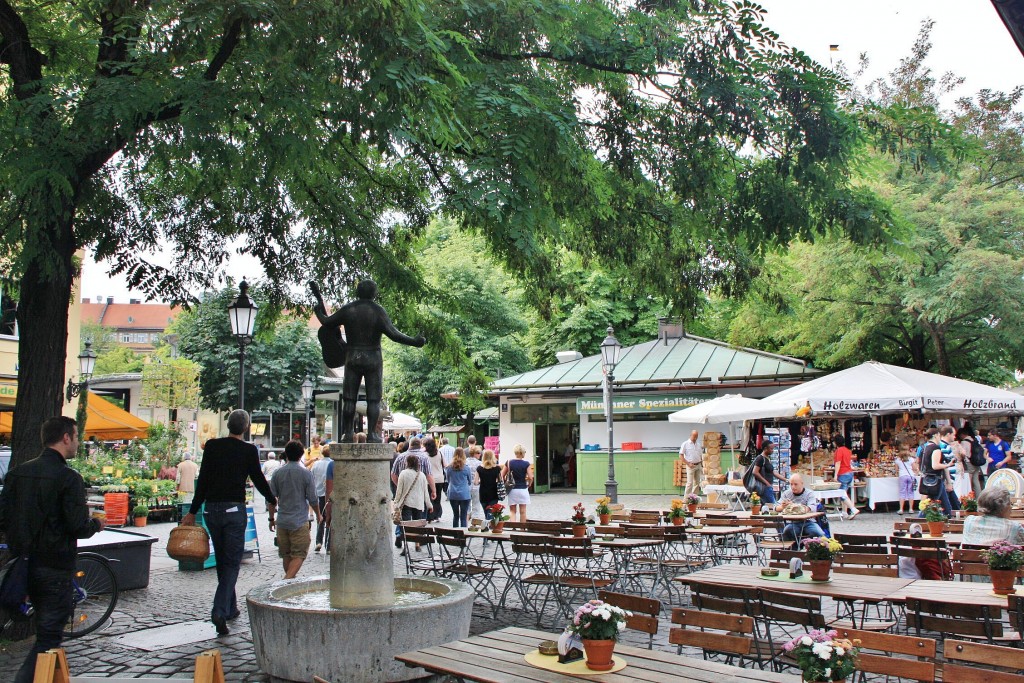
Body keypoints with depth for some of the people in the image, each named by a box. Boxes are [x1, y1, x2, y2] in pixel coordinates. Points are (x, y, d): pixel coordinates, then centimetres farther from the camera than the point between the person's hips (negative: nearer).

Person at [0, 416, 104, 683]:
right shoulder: (68, 478, -16)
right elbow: (78, 527, -20)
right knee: (48, 637, 1)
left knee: (47, 630, 23)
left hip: (23, 562, 8)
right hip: (55, 567, -8)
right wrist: (96, 524, 1)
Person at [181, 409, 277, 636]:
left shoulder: (212, 446, 2)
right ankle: (220, 611, -14)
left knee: (222, 560, 17)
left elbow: (203, 480, 2)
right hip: (234, 509, -4)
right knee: (232, 562, 1)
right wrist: (272, 501, 20)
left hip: (211, 509, 4)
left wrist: (193, 512, 8)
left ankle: (231, 608, 27)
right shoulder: (249, 450, -6)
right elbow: (258, 479, 3)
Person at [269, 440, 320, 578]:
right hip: (300, 521, -4)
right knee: (299, 555, -1)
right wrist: (319, 515, 12)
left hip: (282, 520, 4)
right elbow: (313, 499, -4)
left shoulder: (278, 473, 2)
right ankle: (288, 580, -18)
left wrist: (271, 518, 17)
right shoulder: (306, 473, -8)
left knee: (286, 555, 16)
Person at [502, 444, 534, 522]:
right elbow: (530, 477, -12)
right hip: (523, 489, -2)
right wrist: (528, 485, 6)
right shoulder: (526, 464, -7)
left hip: (512, 490, 2)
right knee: (522, 511, 8)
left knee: (512, 511, 7)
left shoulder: (509, 463, 0)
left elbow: (502, 476, -1)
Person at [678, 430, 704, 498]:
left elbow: (701, 456, 19)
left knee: (697, 482, 7)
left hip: (698, 466, 6)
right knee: (690, 483, -9)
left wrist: (702, 466, 9)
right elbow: (681, 456, -7)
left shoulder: (698, 445, 13)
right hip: (691, 466, -6)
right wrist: (688, 464, -13)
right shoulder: (685, 444, -3)